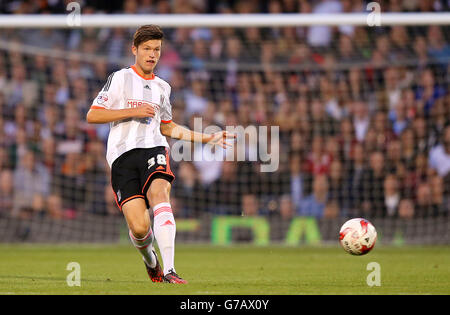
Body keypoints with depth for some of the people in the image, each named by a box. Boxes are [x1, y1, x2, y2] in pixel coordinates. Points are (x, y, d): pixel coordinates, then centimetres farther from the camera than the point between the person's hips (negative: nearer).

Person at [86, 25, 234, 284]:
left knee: (159, 193, -31)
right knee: (139, 228, -14)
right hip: (122, 154, -3)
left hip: (154, 148, 3)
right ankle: (150, 258, 24)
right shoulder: (120, 78, 7)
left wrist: (208, 138, 29)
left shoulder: (162, 87, 22)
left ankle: (169, 270, -41)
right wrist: (132, 111, -8)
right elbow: (92, 116, 1)